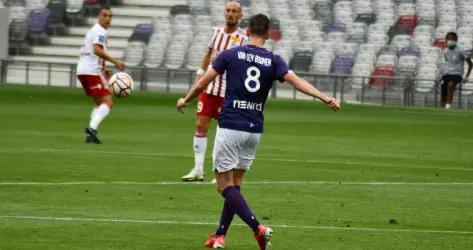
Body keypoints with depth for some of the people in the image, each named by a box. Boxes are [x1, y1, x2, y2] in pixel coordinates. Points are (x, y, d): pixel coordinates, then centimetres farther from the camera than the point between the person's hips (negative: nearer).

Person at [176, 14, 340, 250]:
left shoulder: (231, 55, -3)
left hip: (230, 127, -4)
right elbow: (297, 81, -14)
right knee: (234, 184, 16)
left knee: (225, 185, -1)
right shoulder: (274, 61, 1)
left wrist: (185, 100, 19)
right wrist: (326, 98, -17)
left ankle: (258, 228, -18)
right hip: (254, 131, 4)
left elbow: (202, 83, 1)